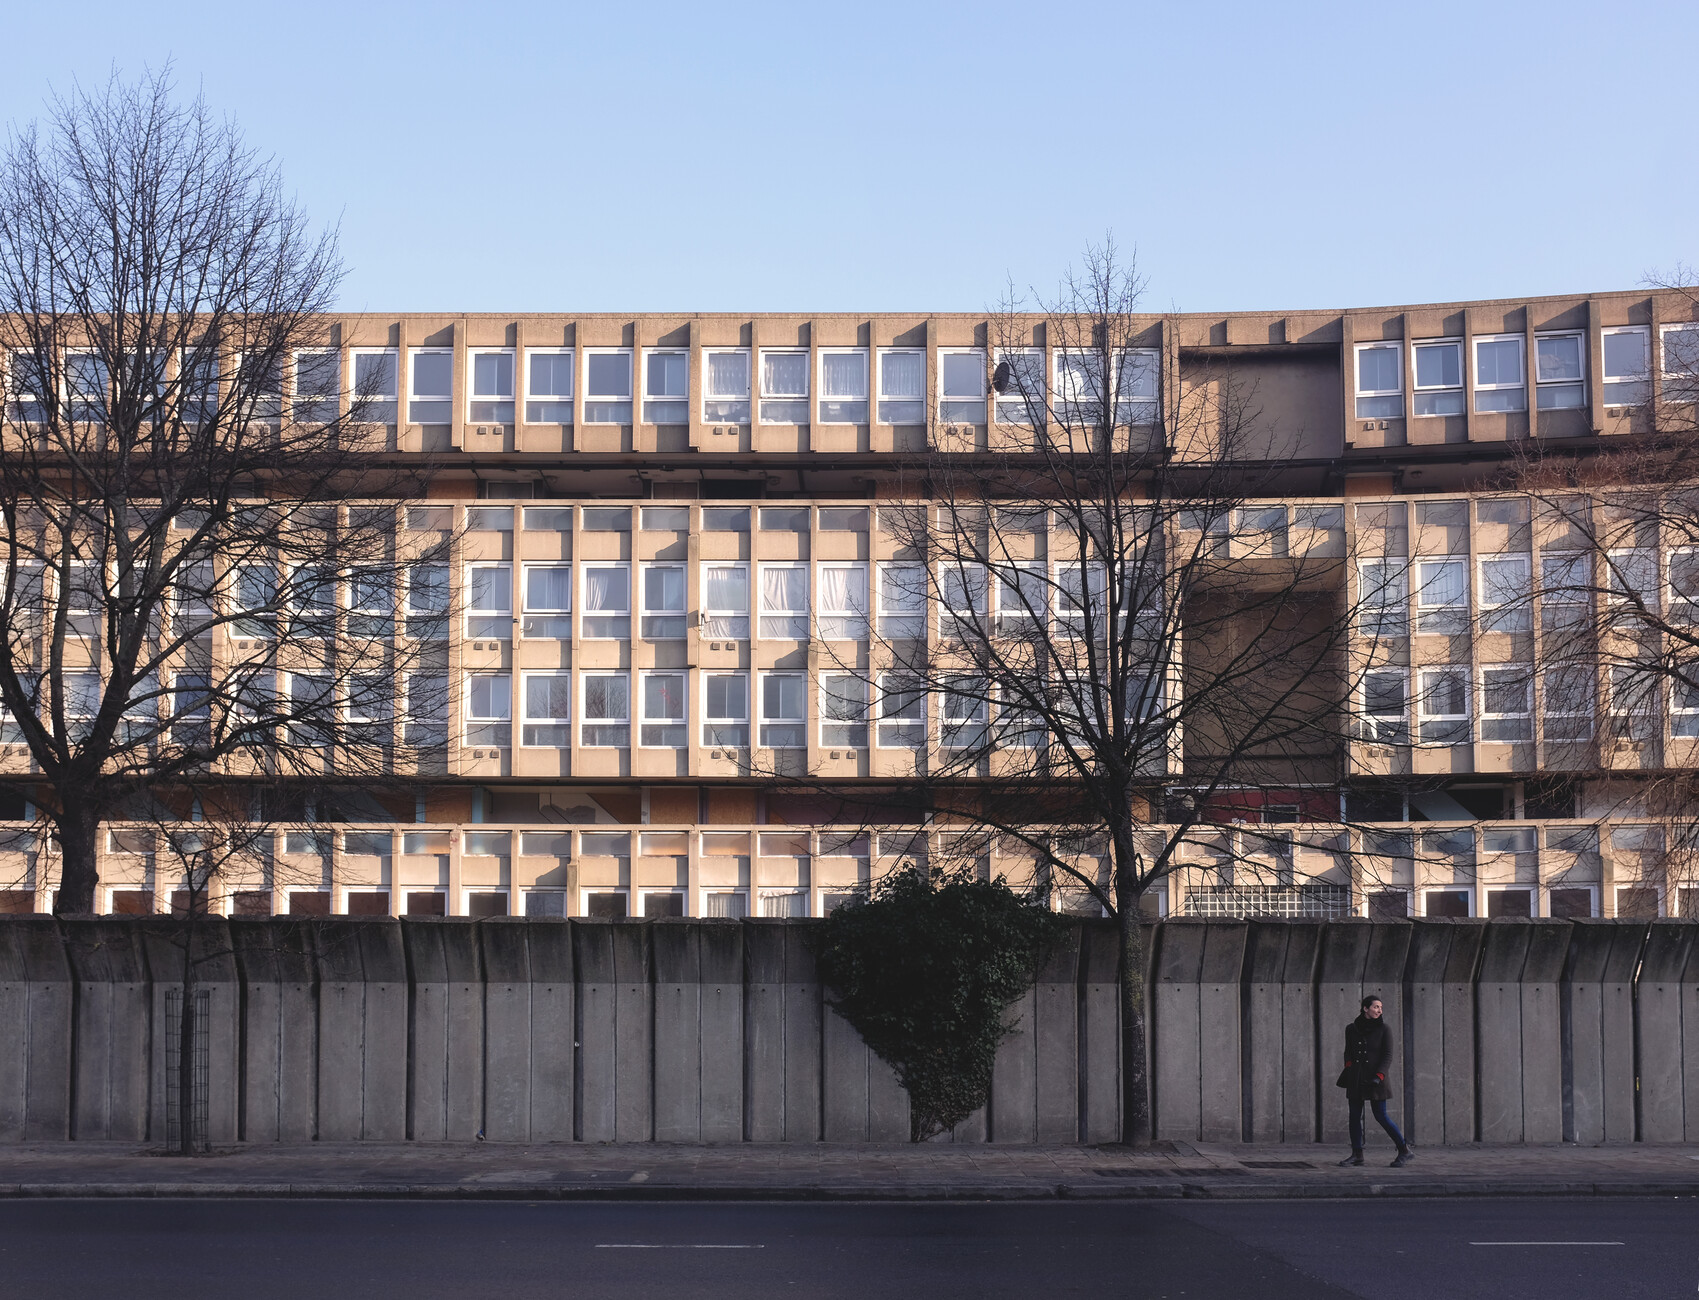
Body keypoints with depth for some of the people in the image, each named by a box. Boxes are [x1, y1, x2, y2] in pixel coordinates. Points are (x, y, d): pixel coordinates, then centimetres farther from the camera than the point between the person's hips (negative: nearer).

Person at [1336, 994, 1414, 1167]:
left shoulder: (1383, 1029, -2)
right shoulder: (1351, 1028, 7)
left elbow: (1387, 1056, -5)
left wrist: (1379, 1076, -17)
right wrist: (1348, 1067, 0)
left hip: (1374, 1079, -4)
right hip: (1356, 1080, 4)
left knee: (1381, 1116, -6)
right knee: (1354, 1116, 3)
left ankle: (1405, 1151, 3)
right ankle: (1357, 1154, 12)